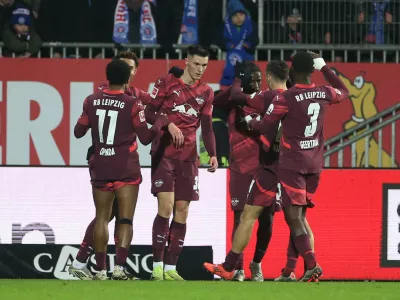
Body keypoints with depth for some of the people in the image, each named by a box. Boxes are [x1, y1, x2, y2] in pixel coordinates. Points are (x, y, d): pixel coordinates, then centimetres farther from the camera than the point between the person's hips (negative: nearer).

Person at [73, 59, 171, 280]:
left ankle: (100, 269, 8)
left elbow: (78, 132, 9)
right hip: (126, 169, -3)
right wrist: (161, 122, 10)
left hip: (101, 168, 3)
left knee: (102, 217, 11)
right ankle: (119, 265, -16)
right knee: (125, 219, -2)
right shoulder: (132, 104, -10)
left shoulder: (92, 101, 0)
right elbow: (145, 138, -6)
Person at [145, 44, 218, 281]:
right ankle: (157, 266, -11)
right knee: (166, 206, -15)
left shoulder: (206, 93, 10)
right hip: (164, 153, -4)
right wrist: (169, 125, -18)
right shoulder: (167, 83, -1)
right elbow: (149, 113, -1)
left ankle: (171, 268, 6)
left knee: (182, 211, 1)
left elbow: (207, 127, 10)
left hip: (188, 157, 4)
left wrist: (213, 154, -3)